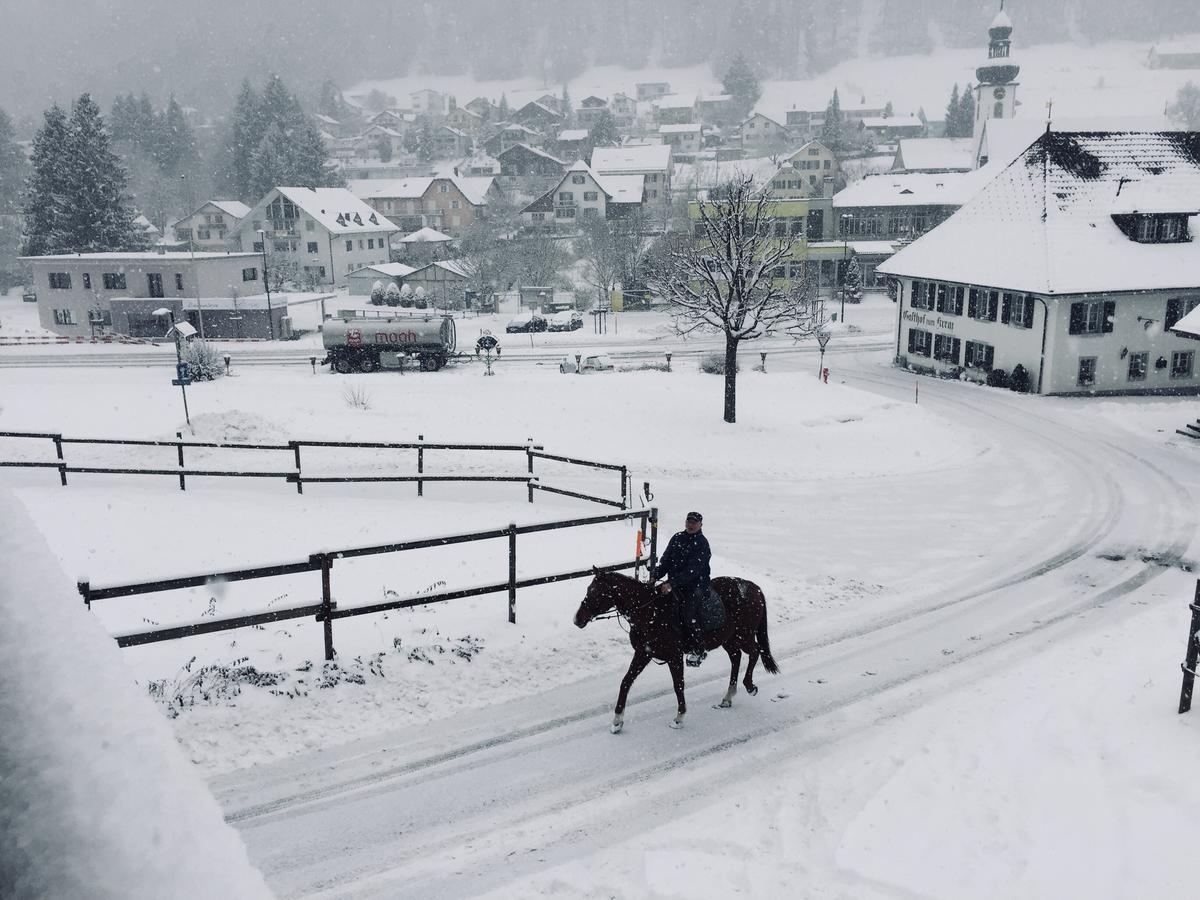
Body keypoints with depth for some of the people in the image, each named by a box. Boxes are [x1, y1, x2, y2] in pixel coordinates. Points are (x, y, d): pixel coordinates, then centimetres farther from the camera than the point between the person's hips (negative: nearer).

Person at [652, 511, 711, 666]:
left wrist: (671, 583, -29)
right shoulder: (677, 538, 11)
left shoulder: (702, 543, -9)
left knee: (688, 610, -26)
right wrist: (655, 575, -10)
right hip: (674, 583, 6)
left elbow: (692, 571, -19)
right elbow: (665, 561, 9)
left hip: (696, 585, -6)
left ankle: (698, 651, -13)